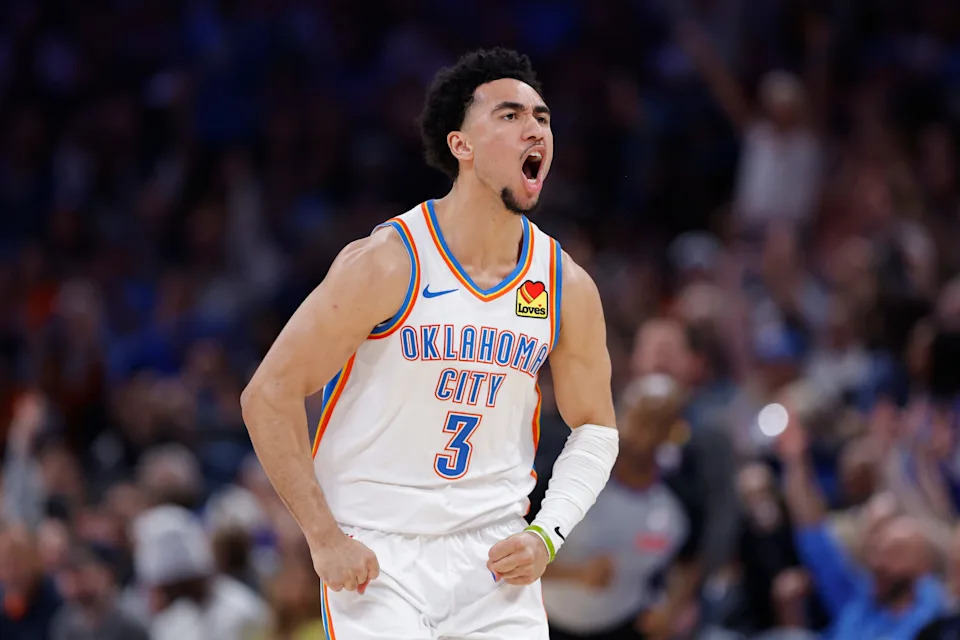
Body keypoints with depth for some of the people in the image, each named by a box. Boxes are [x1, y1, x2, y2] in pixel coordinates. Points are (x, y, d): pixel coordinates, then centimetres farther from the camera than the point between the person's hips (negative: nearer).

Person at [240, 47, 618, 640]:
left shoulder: (566, 287, 1)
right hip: (375, 557, -4)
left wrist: (547, 535, -2)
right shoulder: (386, 265, -13)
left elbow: (595, 427, 14)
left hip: (495, 556, 4)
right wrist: (326, 539, -13)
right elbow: (269, 395, -10)